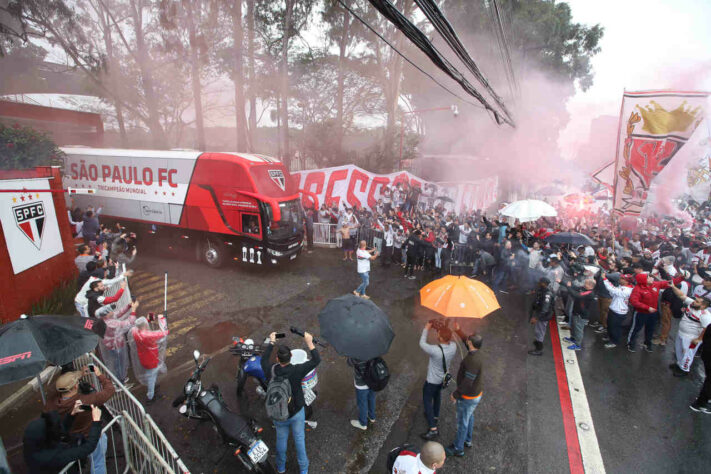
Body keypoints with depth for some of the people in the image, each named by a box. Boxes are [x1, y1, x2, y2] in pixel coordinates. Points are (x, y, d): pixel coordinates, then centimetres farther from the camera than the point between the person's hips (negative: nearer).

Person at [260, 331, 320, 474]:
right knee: (299, 439, 19)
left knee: (281, 439, 24)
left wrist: (271, 343, 7)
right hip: (297, 412, -2)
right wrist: (310, 343, -17)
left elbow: (263, 359, -1)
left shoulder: (271, 371, -23)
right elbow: (316, 360, -23)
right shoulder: (296, 371, -30)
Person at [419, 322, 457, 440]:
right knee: (437, 395, 30)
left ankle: (433, 429, 11)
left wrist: (426, 329, -12)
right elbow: (449, 341, 3)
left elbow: (422, 344, -21)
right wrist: (442, 328, -6)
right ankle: (435, 416, 51)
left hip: (432, 380, -7)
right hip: (444, 377, 7)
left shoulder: (435, 350, -39)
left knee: (427, 401, 10)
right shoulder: (453, 347, -21)